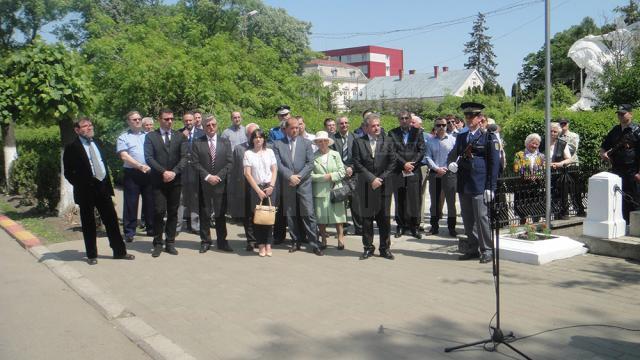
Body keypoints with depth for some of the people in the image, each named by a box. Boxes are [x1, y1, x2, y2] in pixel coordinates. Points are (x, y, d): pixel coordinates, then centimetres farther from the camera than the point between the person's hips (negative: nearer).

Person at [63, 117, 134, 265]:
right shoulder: (72, 148, -6)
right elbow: (68, 173, -6)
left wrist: (107, 181, 11)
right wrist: (81, 185, -10)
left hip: (103, 187, 5)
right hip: (86, 190, -5)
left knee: (112, 220, 7)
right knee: (88, 224, 6)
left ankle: (119, 251, 16)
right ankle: (91, 255, 17)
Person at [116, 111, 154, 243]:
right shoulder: (123, 138, 3)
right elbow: (124, 156, -8)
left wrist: (150, 166, -7)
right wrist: (140, 166, -17)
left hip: (149, 173, 3)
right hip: (132, 174, -3)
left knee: (150, 202, 9)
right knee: (130, 204, 0)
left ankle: (151, 228, 20)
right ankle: (129, 232, 8)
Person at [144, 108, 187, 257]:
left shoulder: (180, 136, 9)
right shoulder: (150, 136, 5)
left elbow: (184, 157, 1)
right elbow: (149, 158, -5)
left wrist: (174, 172, -13)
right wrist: (163, 172, -15)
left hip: (175, 180, 2)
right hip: (158, 181, -2)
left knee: (173, 212, 6)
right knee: (159, 212, -7)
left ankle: (170, 243, 14)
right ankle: (158, 244, 4)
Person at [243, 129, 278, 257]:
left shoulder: (269, 152, 8)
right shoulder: (248, 153, 1)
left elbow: (274, 170, 7)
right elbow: (247, 174, -3)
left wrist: (271, 186, -6)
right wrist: (258, 190, -7)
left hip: (269, 187, 1)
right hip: (256, 188, -1)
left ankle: (268, 245, 2)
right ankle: (261, 245, 5)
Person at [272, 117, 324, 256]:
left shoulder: (306, 143, 6)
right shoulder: (278, 144, 5)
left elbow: (310, 163, -1)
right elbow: (278, 164, -4)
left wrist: (299, 176, -11)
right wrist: (290, 176, -15)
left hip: (304, 184, -1)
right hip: (287, 185, 1)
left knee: (308, 214, -4)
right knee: (291, 216, 6)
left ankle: (314, 244, 0)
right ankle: (295, 243, 17)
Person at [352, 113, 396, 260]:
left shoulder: (387, 141, 7)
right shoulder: (358, 142, 3)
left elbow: (392, 162, 3)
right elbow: (357, 164, -4)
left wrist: (381, 179, -7)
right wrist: (372, 179, -11)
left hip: (384, 186, 1)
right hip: (365, 187, -1)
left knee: (385, 218, 4)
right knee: (367, 219, 5)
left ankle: (385, 248, 15)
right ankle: (368, 248, 15)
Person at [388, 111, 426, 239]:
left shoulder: (417, 132, 8)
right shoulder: (392, 133, 6)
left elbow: (421, 150, 2)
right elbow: (392, 152, -1)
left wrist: (412, 164, -9)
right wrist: (404, 164, -10)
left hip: (414, 171, 0)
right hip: (398, 172, 0)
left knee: (414, 199, -2)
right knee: (399, 200, 2)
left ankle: (414, 226, 6)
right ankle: (401, 225, 11)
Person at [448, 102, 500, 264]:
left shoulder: (489, 138, -1)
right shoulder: (460, 137, 15)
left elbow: (495, 163, -4)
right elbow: (454, 155, 24)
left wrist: (491, 187, -10)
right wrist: (452, 164, -1)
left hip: (480, 185, -6)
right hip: (463, 185, 6)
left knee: (482, 217, -6)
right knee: (467, 219, 10)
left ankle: (487, 250, 5)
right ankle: (473, 249, 21)